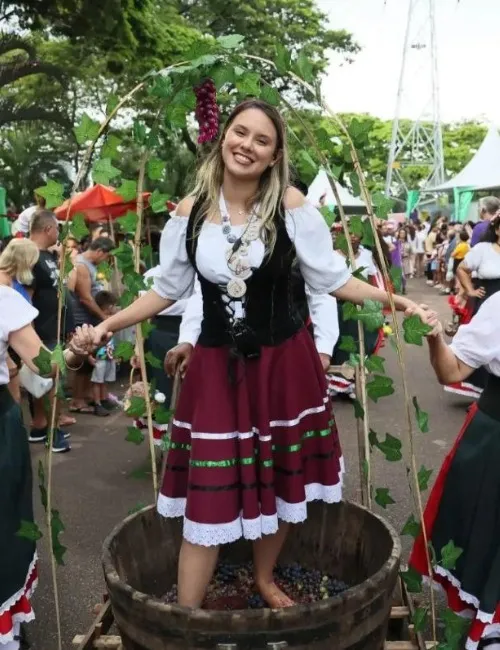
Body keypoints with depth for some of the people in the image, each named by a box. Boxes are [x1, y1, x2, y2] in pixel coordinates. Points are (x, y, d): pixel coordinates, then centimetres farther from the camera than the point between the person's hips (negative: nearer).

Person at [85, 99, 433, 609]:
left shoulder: (291, 205, -10)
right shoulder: (190, 210, -3)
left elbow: (332, 279, -4)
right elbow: (168, 289, 6)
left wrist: (395, 300, -14)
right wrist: (108, 324, 0)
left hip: (282, 361, 0)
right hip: (217, 364, 1)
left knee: (278, 481, 15)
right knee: (207, 494, 2)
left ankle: (264, 577, 44)